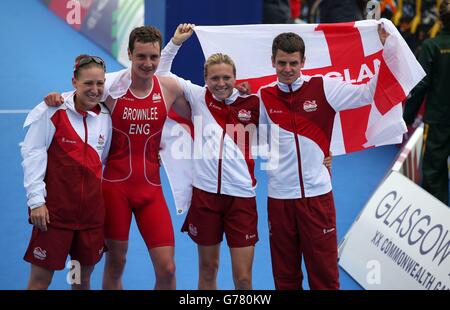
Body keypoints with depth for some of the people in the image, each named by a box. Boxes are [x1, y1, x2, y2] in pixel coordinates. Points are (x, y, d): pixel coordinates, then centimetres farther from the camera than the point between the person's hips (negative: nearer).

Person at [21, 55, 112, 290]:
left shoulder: (105, 116, 5)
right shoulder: (54, 111, -10)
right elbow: (32, 154, -9)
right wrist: (36, 200, -12)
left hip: (91, 209, 5)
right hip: (55, 207, -5)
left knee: (84, 277, 13)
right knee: (40, 278, -1)